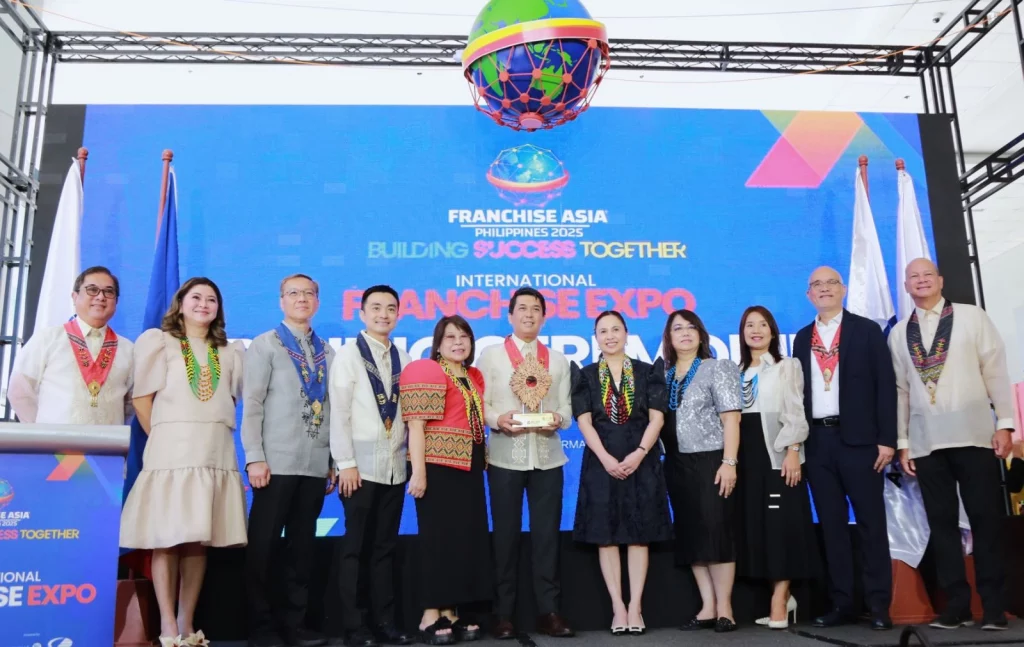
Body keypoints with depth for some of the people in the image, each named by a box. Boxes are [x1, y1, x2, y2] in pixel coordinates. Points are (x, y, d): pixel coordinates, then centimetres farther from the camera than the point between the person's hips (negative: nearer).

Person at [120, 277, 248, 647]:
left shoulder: (231, 352, 17)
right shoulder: (157, 341, 9)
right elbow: (142, 398, 3)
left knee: (199, 540, 3)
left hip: (216, 453, 3)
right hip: (171, 450, -3)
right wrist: (162, 438, -2)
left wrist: (213, 432, 4)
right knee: (166, 539, -6)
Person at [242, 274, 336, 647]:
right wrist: (254, 457, -13)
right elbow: (251, 404, -5)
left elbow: (331, 408, 12)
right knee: (263, 546, 2)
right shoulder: (265, 345, 2)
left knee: (303, 545, 9)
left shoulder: (327, 351, 13)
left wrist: (333, 460, 8)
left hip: (315, 464, 4)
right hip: (277, 462, -4)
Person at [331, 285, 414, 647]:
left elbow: (409, 410, 11)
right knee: (355, 546, 3)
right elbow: (339, 413, -7)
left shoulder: (403, 358, 10)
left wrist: (411, 454, 4)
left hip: (395, 466, 4)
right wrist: (346, 463, -12)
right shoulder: (349, 355, -2)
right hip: (362, 465, -4)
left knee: (385, 546, 10)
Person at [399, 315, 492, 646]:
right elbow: (416, 425, -14)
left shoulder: (475, 377, 15)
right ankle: (430, 616, 6)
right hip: (438, 466, -8)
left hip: (469, 467, 8)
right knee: (439, 538, -3)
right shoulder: (425, 371, -8)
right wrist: (418, 472, -19)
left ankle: (450, 613, 18)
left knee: (467, 538, 9)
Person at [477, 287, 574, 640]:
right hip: (505, 457, -2)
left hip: (548, 457, 2)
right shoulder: (491, 355, 6)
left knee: (547, 534, 4)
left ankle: (548, 611, 13)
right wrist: (498, 419, -19)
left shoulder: (558, 359, 15)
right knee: (506, 534, 4)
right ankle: (504, 614, 13)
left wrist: (559, 419, -13)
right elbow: (480, 404, 0)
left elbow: (566, 407, 9)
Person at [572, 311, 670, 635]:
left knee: (639, 533, 1)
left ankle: (635, 606, 7)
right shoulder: (587, 376, 7)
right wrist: (606, 458, -14)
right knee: (606, 534, 0)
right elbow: (584, 421, -1)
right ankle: (618, 607, 7)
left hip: (641, 460, 0)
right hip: (602, 462, 0)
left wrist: (638, 453, -14)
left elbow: (657, 418, 0)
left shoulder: (647, 373, 6)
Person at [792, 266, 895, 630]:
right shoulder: (802, 338, 13)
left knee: (871, 522, 1)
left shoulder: (867, 330, 3)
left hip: (858, 439, -3)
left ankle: (879, 606, 8)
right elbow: (799, 391, 11)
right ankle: (841, 604, 13)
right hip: (818, 441, 4)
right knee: (831, 525, 7)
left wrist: (887, 439, -9)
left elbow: (885, 386, -2)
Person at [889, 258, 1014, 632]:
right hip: (926, 442, 2)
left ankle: (993, 606, 11)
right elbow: (900, 389, 9)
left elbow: (996, 372, 1)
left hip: (973, 435, -2)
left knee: (985, 520, 2)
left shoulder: (972, 317, 5)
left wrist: (1005, 423, -6)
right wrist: (902, 442, 6)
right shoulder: (898, 334, 11)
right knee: (942, 524, 5)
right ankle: (957, 605, 13)